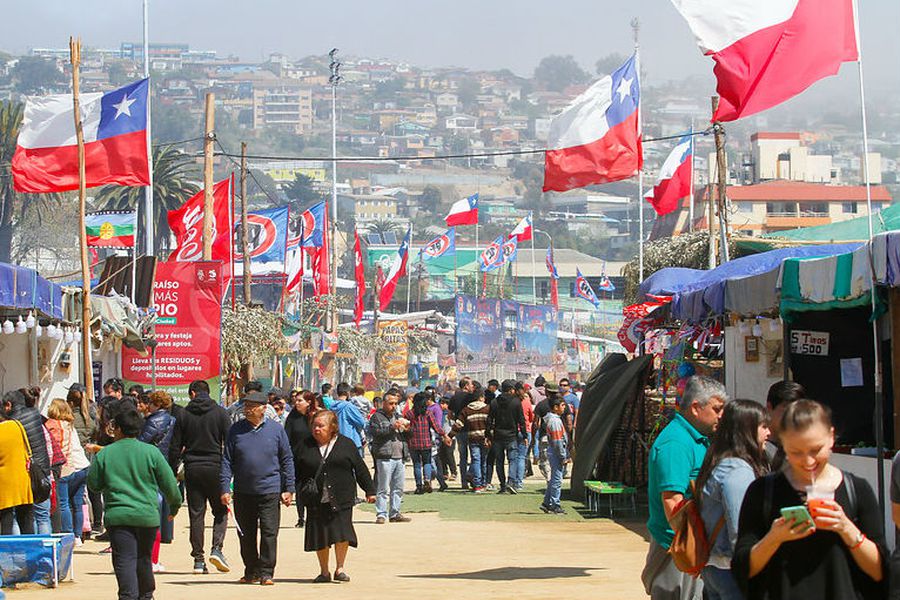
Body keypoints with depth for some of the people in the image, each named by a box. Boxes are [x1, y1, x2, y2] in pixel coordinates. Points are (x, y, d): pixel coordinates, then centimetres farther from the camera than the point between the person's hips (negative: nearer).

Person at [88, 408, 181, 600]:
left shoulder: (104, 454, 0)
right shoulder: (151, 452, 0)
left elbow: (93, 484, 8)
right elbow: (169, 483, 4)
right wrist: (174, 505, 21)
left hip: (117, 516, -2)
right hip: (147, 515, 2)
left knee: (124, 561, -4)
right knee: (143, 558, 18)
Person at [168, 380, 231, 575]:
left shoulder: (184, 415, 4)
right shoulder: (220, 413, 0)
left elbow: (175, 447, 5)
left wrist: (173, 473, 11)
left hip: (192, 469, 2)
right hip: (215, 467, -1)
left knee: (196, 514, 5)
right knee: (220, 511, 10)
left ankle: (198, 558, 3)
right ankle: (217, 548, -9)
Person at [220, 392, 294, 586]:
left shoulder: (276, 429, 2)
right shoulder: (236, 430, 4)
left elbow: (287, 460, 6)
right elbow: (227, 461, 4)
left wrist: (289, 489, 1)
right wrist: (225, 488, -4)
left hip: (270, 491, -2)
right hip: (243, 493, 2)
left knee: (269, 533, -5)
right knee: (246, 535, 9)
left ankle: (266, 573, 0)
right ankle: (251, 571, 21)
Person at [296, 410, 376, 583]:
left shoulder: (346, 444, 4)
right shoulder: (306, 446, 7)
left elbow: (360, 469, 8)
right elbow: (297, 472, 9)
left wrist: (370, 490, 7)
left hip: (341, 498, -1)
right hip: (316, 500, 2)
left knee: (342, 533, -8)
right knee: (320, 536, 4)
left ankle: (339, 569, 5)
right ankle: (324, 572, 16)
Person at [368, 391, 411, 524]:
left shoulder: (397, 417, 23)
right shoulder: (377, 417, 1)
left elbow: (407, 436, 28)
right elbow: (375, 432, -14)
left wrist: (406, 429, 5)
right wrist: (392, 427, -18)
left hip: (399, 457, 7)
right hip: (384, 458, -7)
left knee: (398, 488, 8)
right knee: (383, 488, -7)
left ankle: (395, 513, 15)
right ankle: (381, 514, -5)